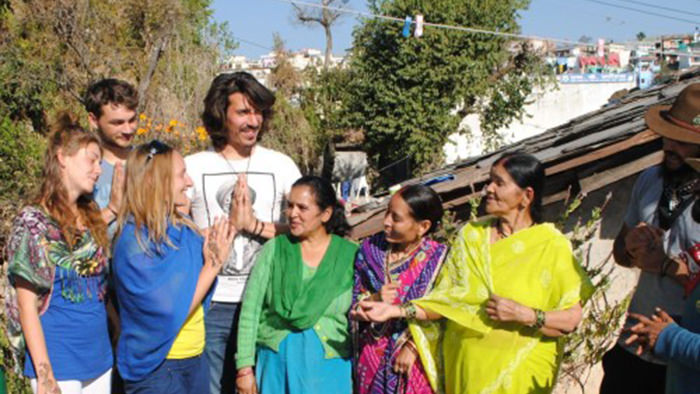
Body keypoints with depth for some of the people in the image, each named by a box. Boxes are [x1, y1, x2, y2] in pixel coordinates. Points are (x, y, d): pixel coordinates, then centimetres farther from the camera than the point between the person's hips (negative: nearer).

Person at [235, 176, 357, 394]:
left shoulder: (350, 255, -1)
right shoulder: (274, 249, 0)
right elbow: (250, 310, -1)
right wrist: (244, 367, -4)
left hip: (328, 366, 0)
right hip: (276, 361, 1)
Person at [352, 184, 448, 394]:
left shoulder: (437, 258, -9)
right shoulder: (370, 250, -1)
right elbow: (352, 303, 2)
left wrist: (412, 347, -14)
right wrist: (374, 300, -17)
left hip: (416, 358, -2)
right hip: (373, 357, 2)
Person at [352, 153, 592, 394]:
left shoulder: (552, 246, -6)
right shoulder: (471, 235, 4)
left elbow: (571, 319, -9)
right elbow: (446, 300, 2)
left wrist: (523, 314, -20)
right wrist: (398, 311, -10)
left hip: (520, 375, -2)